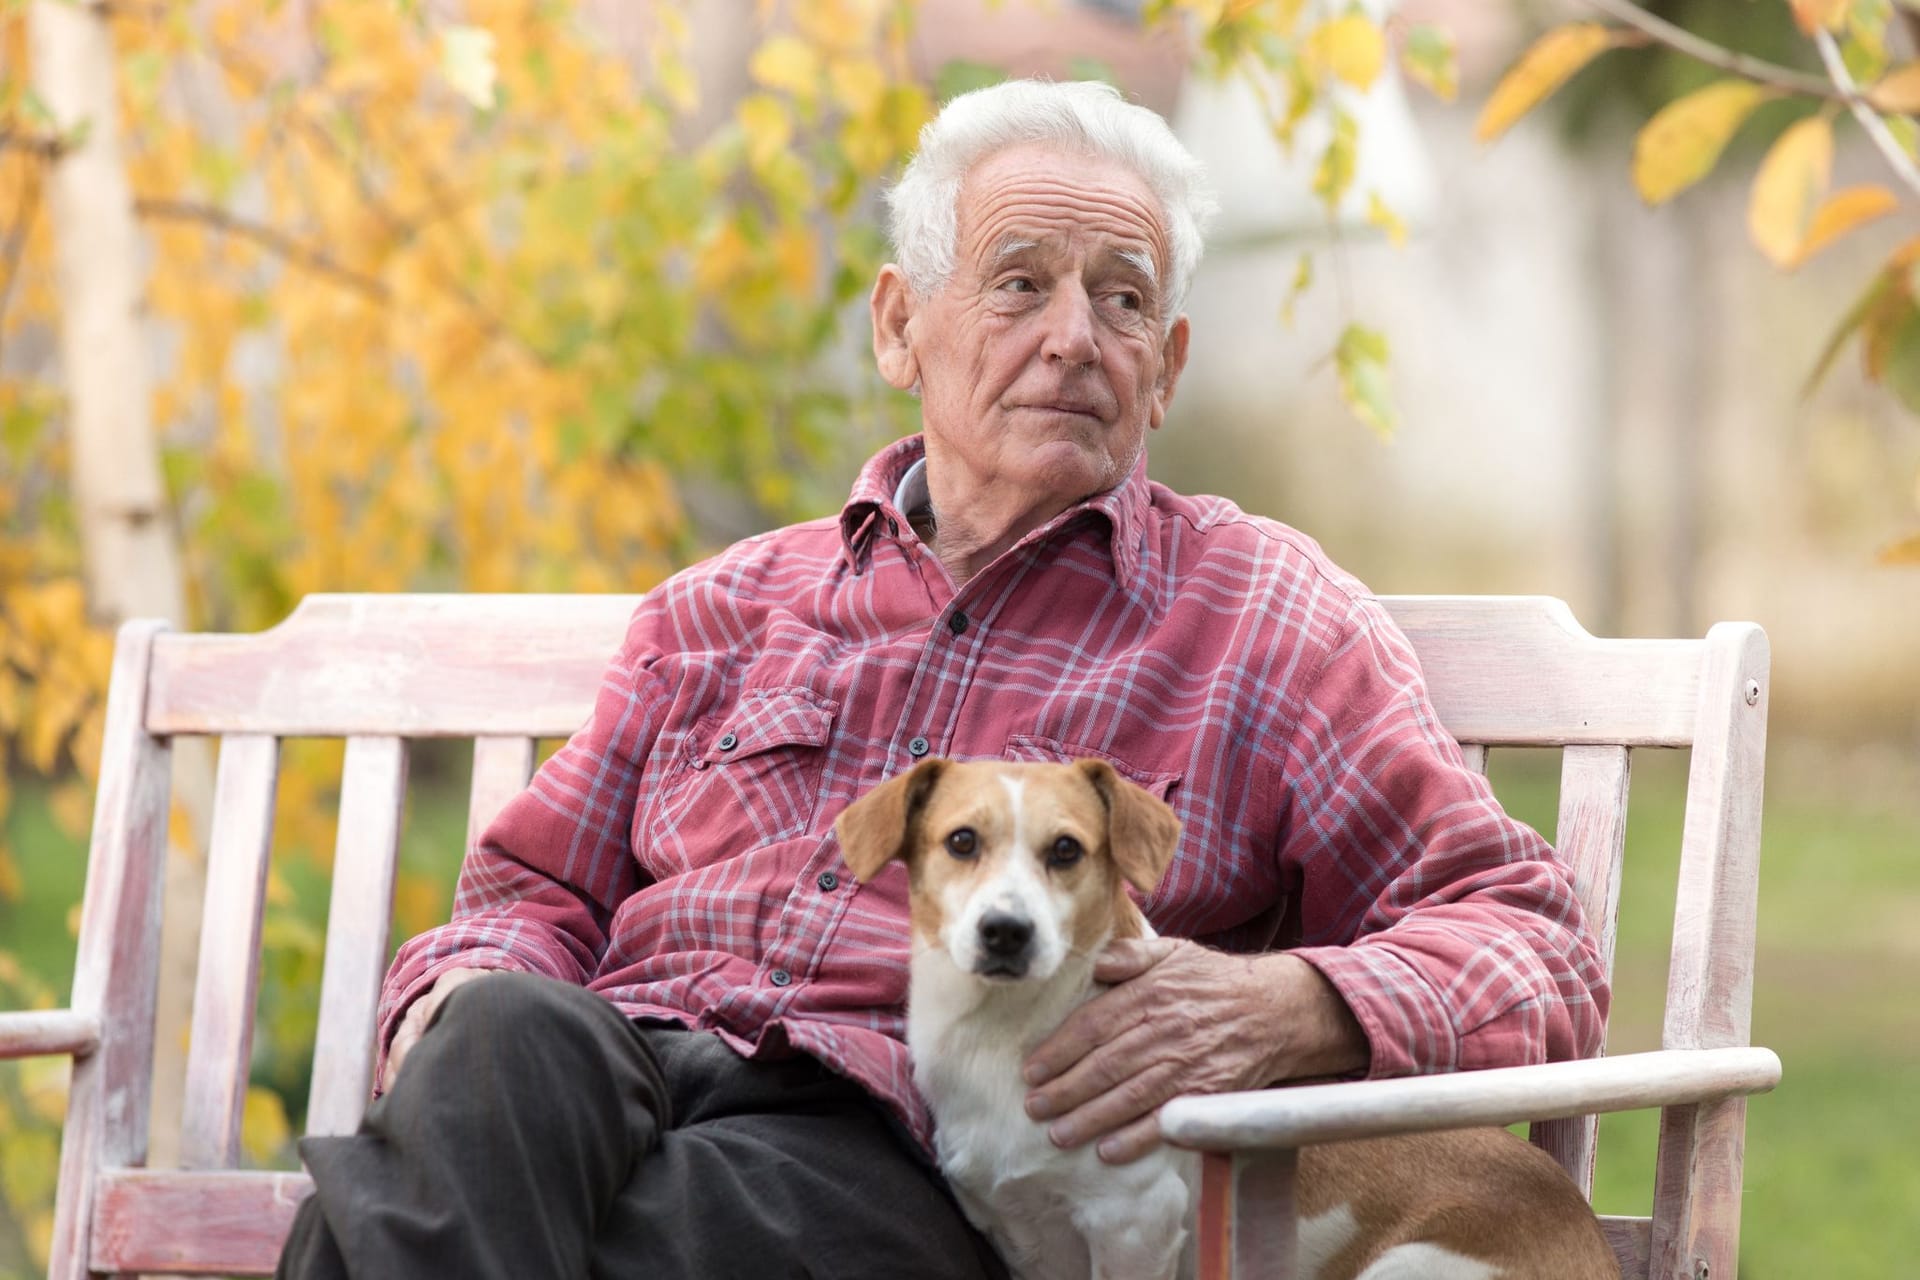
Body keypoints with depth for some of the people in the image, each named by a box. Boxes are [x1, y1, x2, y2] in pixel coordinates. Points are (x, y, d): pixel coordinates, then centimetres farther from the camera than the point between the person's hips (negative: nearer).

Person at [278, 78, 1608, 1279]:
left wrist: (1285, 1008, -13)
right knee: (505, 1033, -35)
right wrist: (461, 991, 3)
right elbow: (543, 885, 29)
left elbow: (1537, 948, 9)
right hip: (629, 1064, 4)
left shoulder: (1267, 616, 16)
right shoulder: (727, 608, 27)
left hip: (887, 1147, -4)